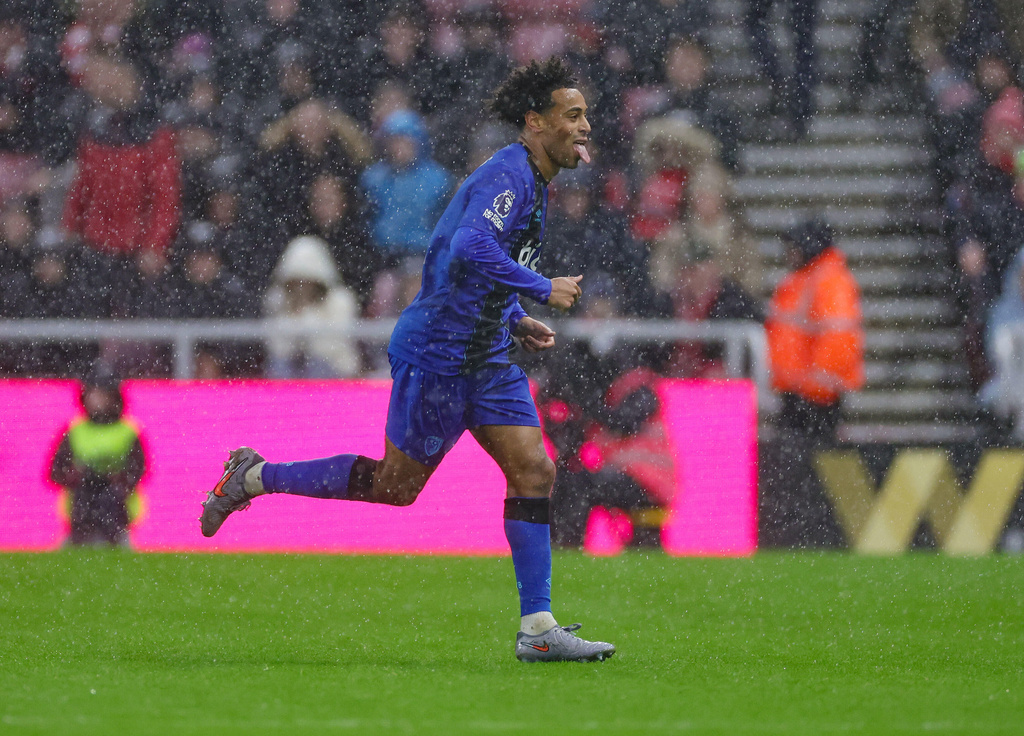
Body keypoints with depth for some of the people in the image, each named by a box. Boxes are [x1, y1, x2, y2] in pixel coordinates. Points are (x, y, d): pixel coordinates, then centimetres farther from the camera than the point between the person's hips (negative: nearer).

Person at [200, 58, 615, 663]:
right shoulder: (507, 176, -17)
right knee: (397, 484, 2)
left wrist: (515, 321, 14)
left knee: (535, 472, -3)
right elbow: (470, 249, -34)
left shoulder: (533, 182, 15)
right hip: (437, 355, -9)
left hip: (487, 357, 9)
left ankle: (538, 629, -2)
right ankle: (254, 478, 17)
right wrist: (543, 289, -25)